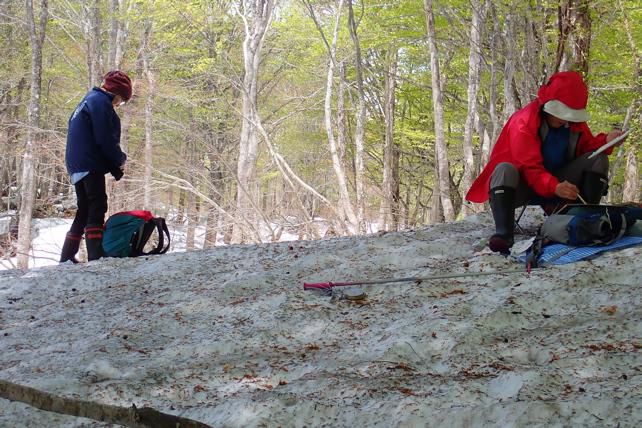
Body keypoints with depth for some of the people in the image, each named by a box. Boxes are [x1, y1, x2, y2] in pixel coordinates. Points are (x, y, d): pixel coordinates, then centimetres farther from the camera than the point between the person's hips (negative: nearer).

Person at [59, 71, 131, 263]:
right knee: (97, 210, -13)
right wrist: (120, 159, 0)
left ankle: (67, 258, 13)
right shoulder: (101, 101, -8)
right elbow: (106, 139, -17)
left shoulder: (88, 100, 24)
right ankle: (96, 257, -22)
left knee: (84, 211, 13)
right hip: (90, 166, -10)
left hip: (78, 167, 10)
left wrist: (114, 166, 14)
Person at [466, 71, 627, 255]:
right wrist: (554, 187, -44)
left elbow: (586, 148, 7)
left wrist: (605, 141, -16)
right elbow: (530, 168, -27)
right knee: (504, 169, -37)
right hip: (525, 185, -5)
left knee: (598, 159, -11)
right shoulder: (523, 122, -20)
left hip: (559, 182, 5)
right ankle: (504, 233, -53)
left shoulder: (574, 121, -2)